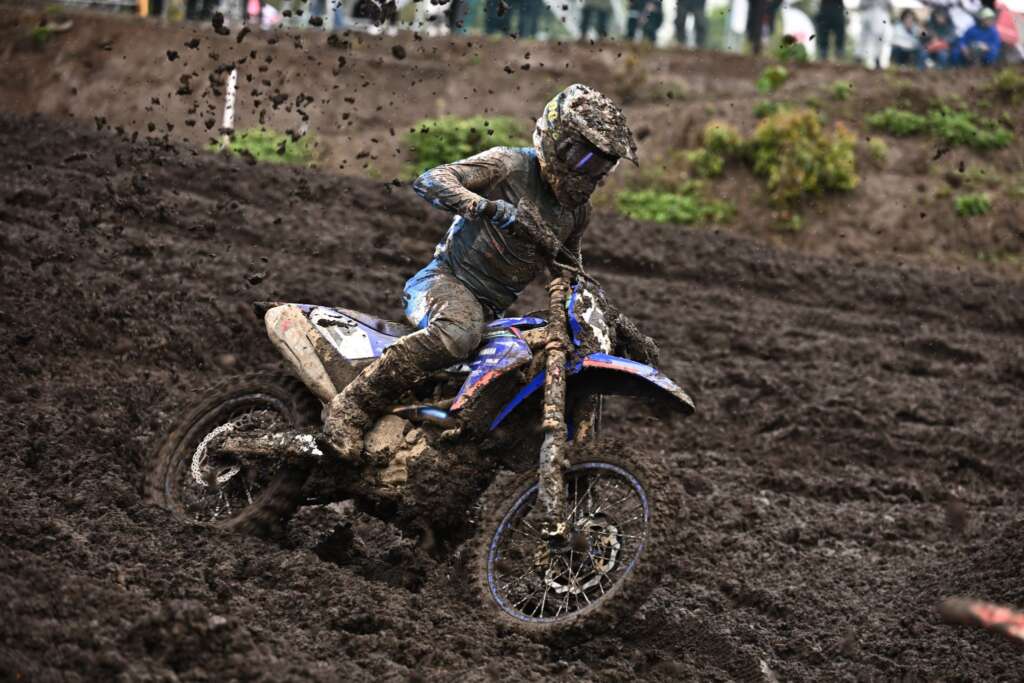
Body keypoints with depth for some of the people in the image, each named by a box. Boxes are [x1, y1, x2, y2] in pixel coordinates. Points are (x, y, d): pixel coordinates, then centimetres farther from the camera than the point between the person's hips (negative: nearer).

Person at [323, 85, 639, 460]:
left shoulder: (578, 210, 12)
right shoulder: (510, 165, -10)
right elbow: (429, 181, -21)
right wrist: (491, 207, -34)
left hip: (491, 310, 8)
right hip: (447, 281, -8)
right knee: (457, 334, -41)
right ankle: (352, 406, -38)